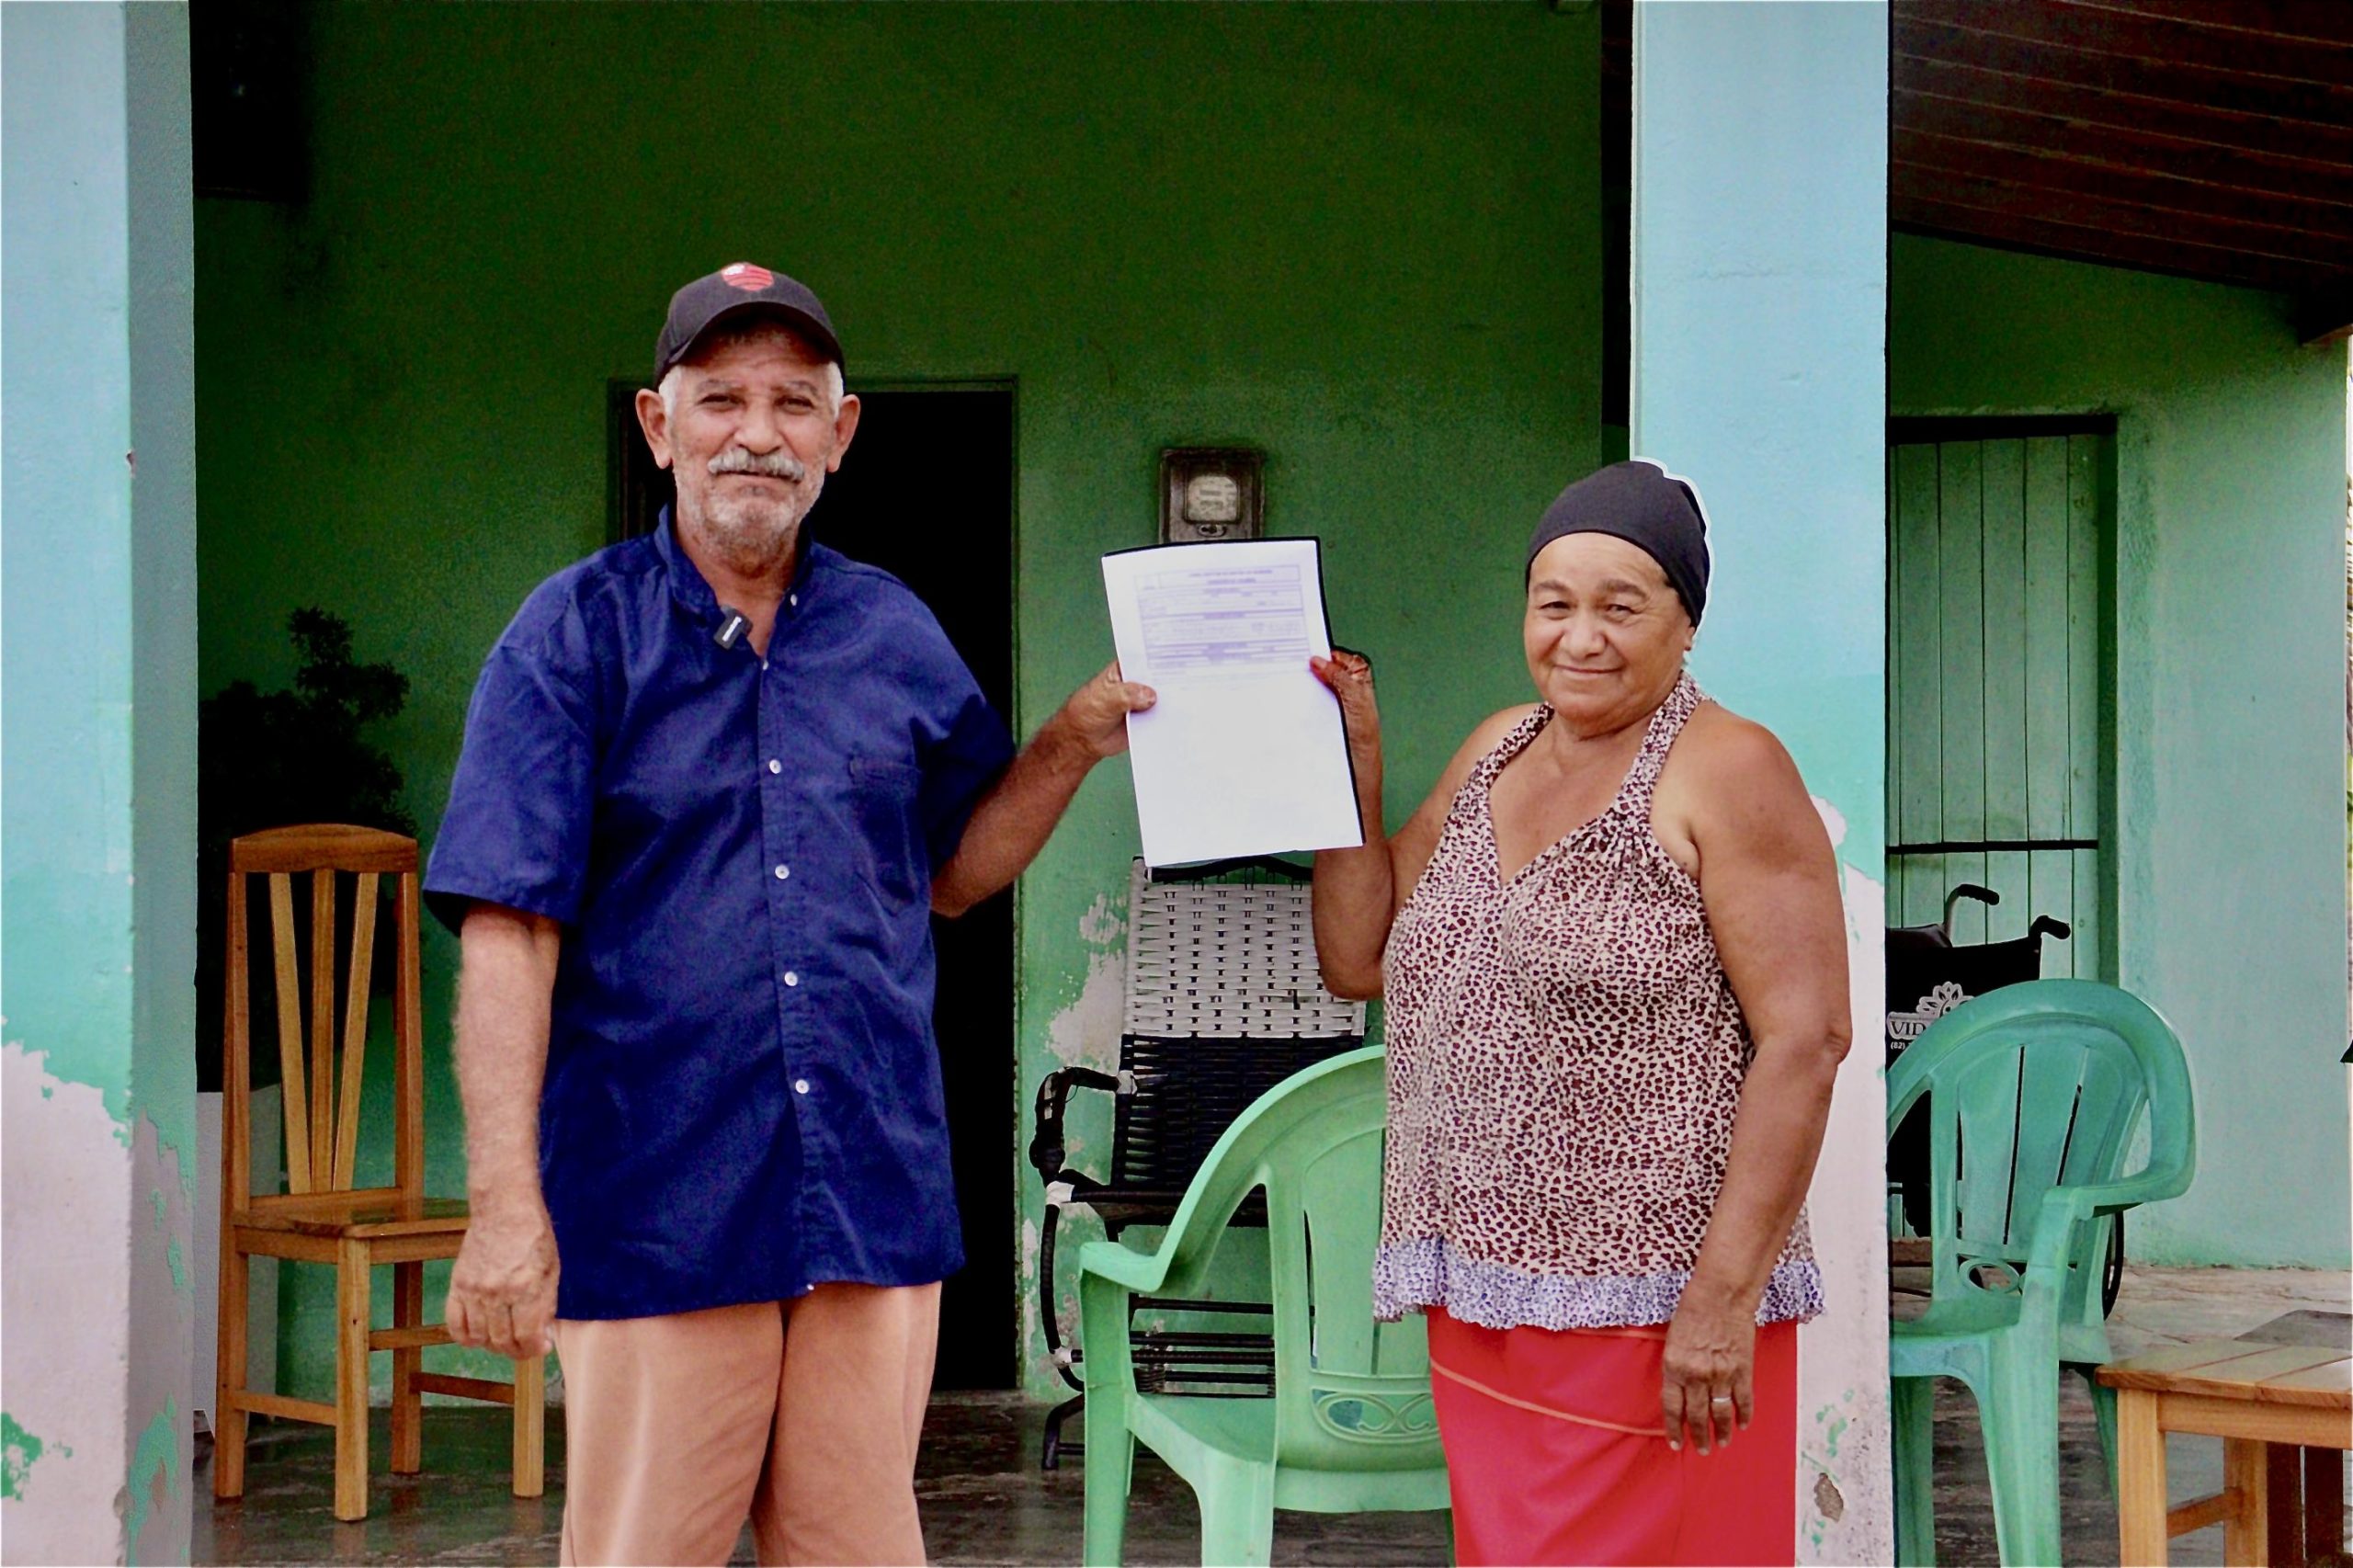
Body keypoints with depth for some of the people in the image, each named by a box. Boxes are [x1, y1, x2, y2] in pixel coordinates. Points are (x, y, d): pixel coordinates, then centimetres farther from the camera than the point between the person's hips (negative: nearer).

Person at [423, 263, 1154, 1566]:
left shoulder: (894, 635, 11)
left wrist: (1076, 741, 6)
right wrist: (505, 1203, -16)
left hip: (875, 1200, 4)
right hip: (652, 1204, -3)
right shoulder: (577, 635, -1)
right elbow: (508, 930, -8)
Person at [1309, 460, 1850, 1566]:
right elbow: (1359, 959, 15)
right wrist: (1354, 762, 6)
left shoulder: (1725, 773, -9)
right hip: (1481, 1298, 7)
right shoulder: (1494, 752, 13)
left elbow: (1804, 1039, -16)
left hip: (1649, 1309, -7)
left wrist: (1725, 1296, -20)